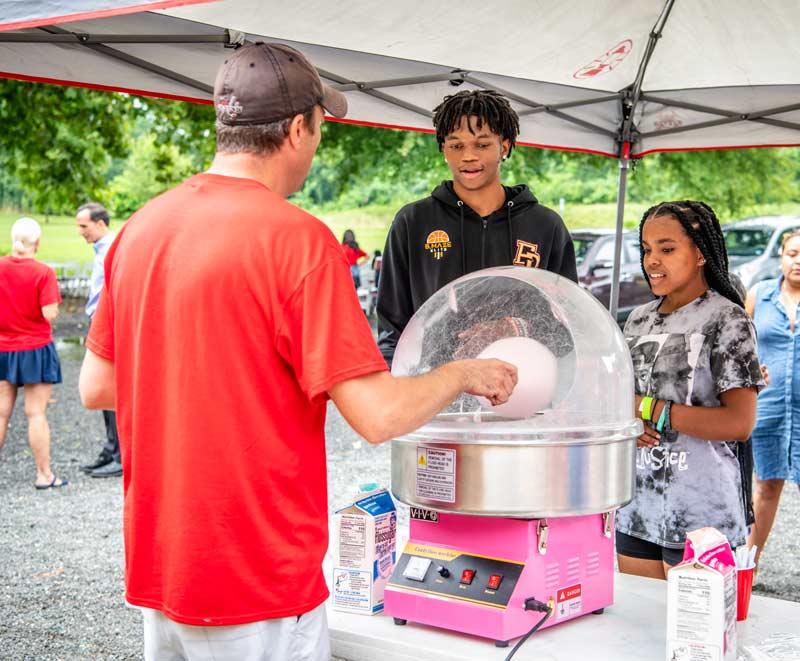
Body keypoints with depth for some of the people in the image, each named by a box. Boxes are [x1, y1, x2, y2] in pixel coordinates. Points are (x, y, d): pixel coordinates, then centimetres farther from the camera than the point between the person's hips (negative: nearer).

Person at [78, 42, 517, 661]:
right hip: (260, 583, -7)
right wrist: (464, 374, -2)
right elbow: (379, 414, -21)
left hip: (157, 566, 7)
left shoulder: (140, 228, 2)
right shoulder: (297, 238, -19)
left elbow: (97, 387, 10)